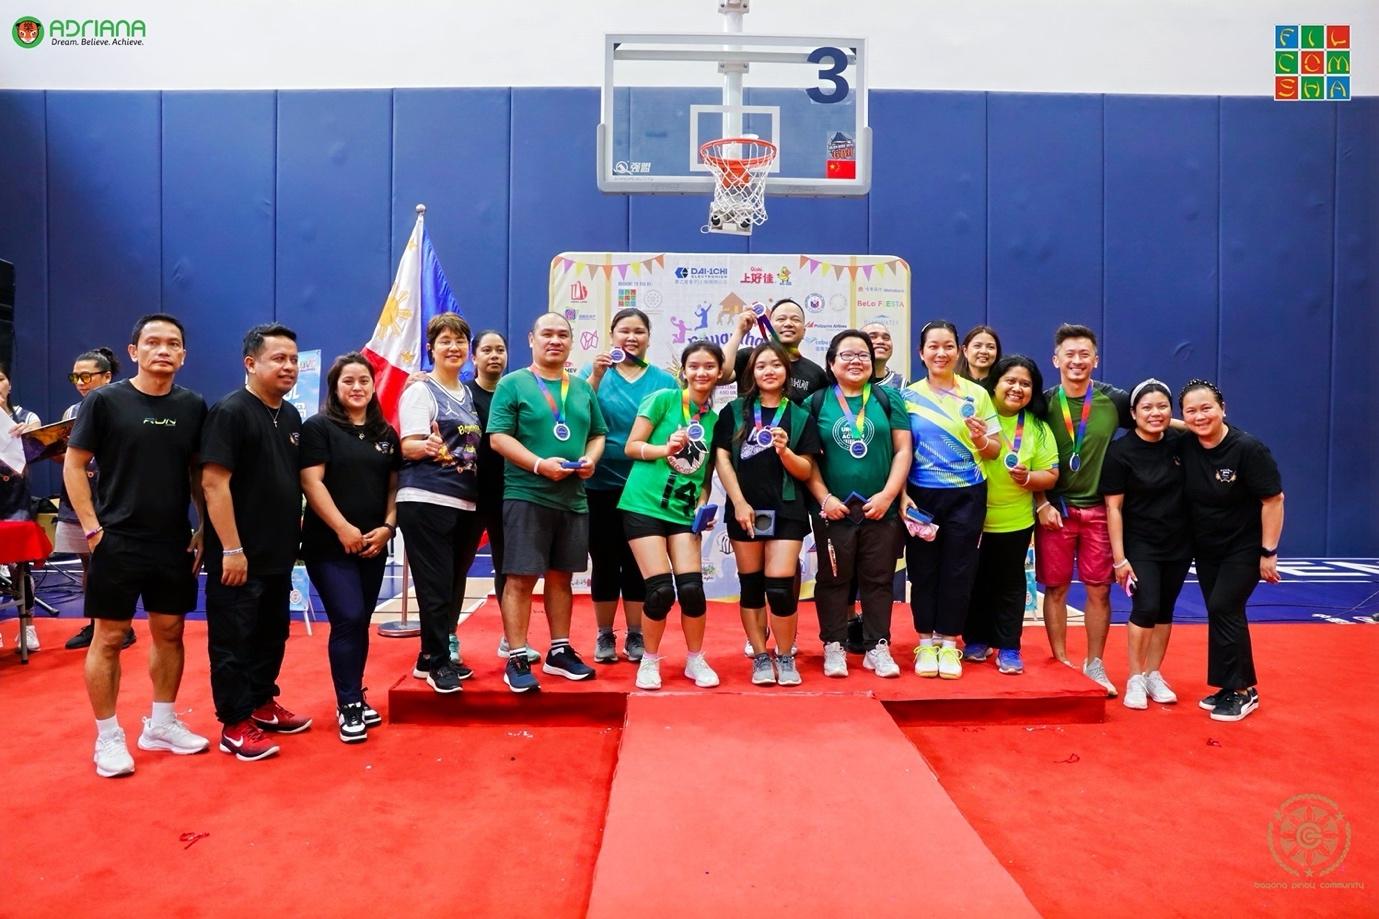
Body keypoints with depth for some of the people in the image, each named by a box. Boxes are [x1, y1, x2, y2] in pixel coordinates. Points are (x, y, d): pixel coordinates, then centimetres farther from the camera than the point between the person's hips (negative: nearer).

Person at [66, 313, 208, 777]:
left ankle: (161, 724, 26)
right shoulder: (104, 400, -6)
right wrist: (92, 528, -9)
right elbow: (73, 465, -3)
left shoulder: (193, 406, 3)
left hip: (175, 542, 4)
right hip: (117, 541, -3)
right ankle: (108, 737, 17)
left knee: (170, 632, 11)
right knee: (109, 637, 4)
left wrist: (204, 527, 4)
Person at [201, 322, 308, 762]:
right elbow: (214, 482, -19)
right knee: (234, 640, 3)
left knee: (272, 634, 18)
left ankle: (263, 704, 33)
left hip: (279, 553, 8)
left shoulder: (291, 415, 10)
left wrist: (295, 532, 14)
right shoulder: (230, 411, -14)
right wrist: (231, 549, -21)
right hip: (240, 556, -8)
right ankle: (235, 725, 14)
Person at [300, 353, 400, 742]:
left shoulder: (385, 433, 13)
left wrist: (387, 527, -3)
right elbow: (311, 482, -11)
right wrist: (343, 528, -17)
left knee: (360, 623, 10)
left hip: (373, 546, 5)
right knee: (348, 620, -11)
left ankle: (354, 697, 22)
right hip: (329, 545, -5)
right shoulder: (318, 427, -2)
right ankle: (348, 706, 0)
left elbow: (394, 486, 12)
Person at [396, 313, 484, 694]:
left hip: (467, 502, 7)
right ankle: (437, 662, 7)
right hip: (427, 500, -7)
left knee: (454, 584, 11)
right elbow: (408, 446, -13)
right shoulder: (420, 391, -3)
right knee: (436, 585, -5)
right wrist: (429, 446, -34)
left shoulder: (469, 395, 16)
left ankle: (432, 657, 24)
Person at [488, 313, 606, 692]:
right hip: (526, 495, -5)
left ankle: (560, 652, 25)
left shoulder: (583, 388, 14)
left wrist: (590, 458, -5)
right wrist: (540, 465, -20)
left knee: (561, 576, 14)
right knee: (520, 577, -3)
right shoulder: (513, 384, -2)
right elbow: (498, 437, -10)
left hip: (573, 498, 5)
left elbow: (598, 433, 17)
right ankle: (517, 659, 5)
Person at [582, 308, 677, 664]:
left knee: (637, 564, 8)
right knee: (604, 563, 8)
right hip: (601, 485, 0)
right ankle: (605, 635, 22)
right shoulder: (595, 372, 1)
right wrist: (596, 375, -24)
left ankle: (636, 636, 22)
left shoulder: (664, 380, 4)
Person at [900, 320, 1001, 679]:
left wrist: (982, 440, -16)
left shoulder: (977, 394, 3)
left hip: (966, 496, 0)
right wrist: (902, 495, -7)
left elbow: (994, 450, 6)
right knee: (923, 568, 5)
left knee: (958, 570, 5)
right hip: (921, 495, 0)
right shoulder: (908, 396, 2)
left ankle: (948, 643, 18)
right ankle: (925, 641, 18)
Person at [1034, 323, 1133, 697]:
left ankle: (1094, 665, 19)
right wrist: (1042, 505, -6)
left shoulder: (1115, 400, 1)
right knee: (1055, 588, 4)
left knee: (1099, 589, 5)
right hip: (1055, 509, -1)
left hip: (1098, 509, 1)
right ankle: (1060, 662, 17)